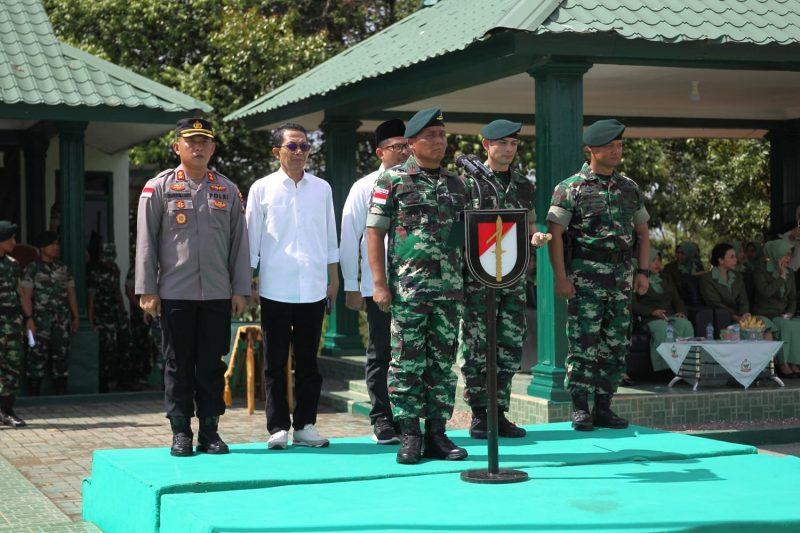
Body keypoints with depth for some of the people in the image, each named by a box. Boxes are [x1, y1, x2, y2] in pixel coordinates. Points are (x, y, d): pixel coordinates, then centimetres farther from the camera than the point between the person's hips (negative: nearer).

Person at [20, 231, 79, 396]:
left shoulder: (63, 269, 14)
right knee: (37, 357, -5)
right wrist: (29, 319, -16)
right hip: (40, 321, -5)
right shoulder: (32, 269, -1)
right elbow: (26, 296, -7)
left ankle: (61, 393, 15)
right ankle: (34, 393, 1)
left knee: (61, 356, 7)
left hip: (61, 321, 5)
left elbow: (71, 294, 16)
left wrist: (75, 317, 10)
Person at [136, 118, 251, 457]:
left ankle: (210, 431, 14)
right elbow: (146, 241, 0)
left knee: (212, 365, 6)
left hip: (218, 295, 2)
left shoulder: (228, 190, 9)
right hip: (174, 294, -2)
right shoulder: (159, 187, 2)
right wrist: (146, 290, -5)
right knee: (178, 365, 4)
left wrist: (240, 289, 3)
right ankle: (181, 433, 11)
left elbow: (239, 242, 8)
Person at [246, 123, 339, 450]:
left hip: (313, 289, 2)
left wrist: (333, 278, 11)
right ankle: (278, 427, 10)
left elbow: (330, 237, 13)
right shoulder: (262, 189, 1)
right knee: (275, 362, 3)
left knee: (308, 361, 8)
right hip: (275, 290, -2)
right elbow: (252, 239, 4)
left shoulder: (321, 189, 8)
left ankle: (305, 425, 16)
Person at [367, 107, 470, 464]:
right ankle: (409, 436, 5)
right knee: (407, 362, -2)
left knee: (443, 362, 6)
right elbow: (375, 232, -2)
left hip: (450, 287, 5)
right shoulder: (392, 181, 0)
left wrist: (470, 278, 12)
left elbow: (469, 233, 20)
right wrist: (379, 283, -9)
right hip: (408, 287, -4)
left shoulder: (455, 184, 15)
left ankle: (437, 434, 13)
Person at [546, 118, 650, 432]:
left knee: (616, 345, 7)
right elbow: (555, 234, -8)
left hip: (622, 279, 5)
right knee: (583, 344, -5)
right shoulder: (571, 188, -4)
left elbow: (642, 232, 18)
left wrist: (643, 271, 8)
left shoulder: (630, 188, 13)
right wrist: (560, 277, -15)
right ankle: (580, 409, 1)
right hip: (585, 278, -5)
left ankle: (604, 408, 15)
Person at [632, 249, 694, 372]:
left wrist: (681, 311, -1)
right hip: (650, 319, -5)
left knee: (686, 325, -31)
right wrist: (652, 311, -17)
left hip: (670, 316, 5)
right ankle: (665, 369, -45)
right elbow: (633, 305, -3)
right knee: (663, 328, -40)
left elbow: (677, 300, 22)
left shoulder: (667, 280, 30)